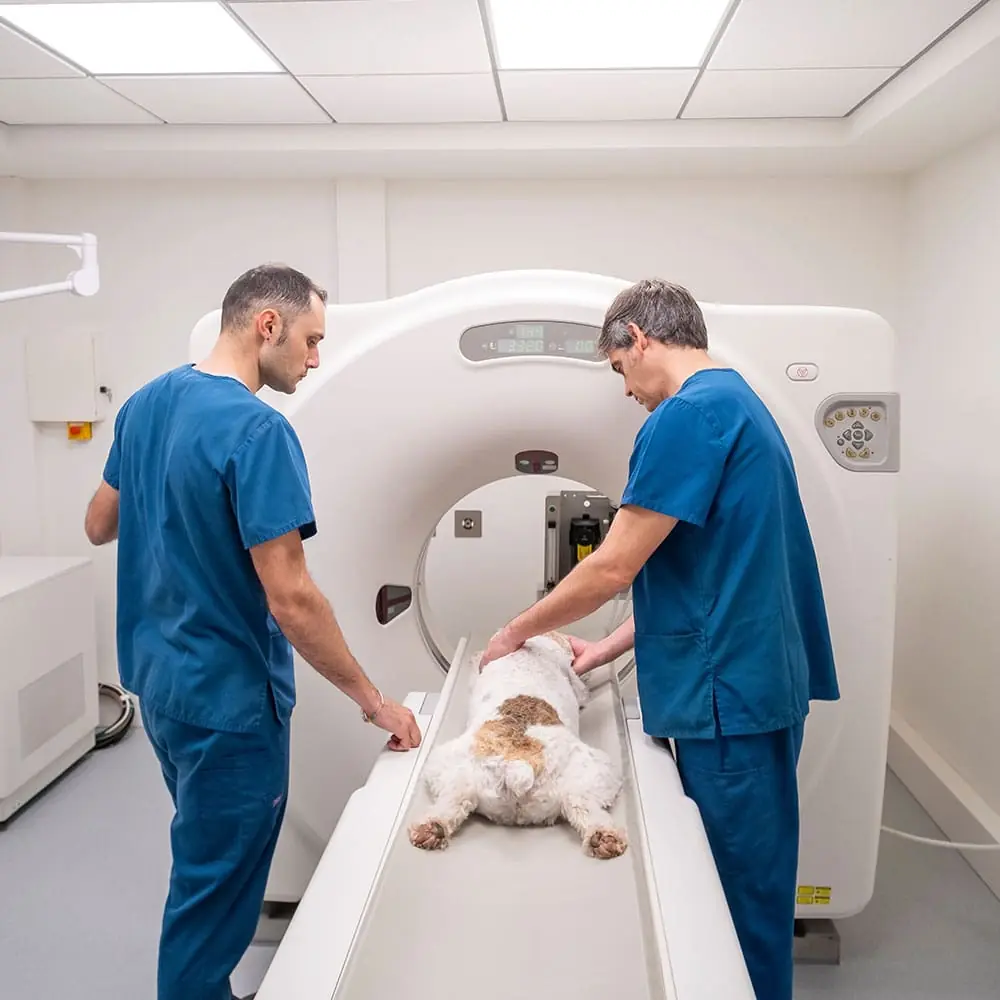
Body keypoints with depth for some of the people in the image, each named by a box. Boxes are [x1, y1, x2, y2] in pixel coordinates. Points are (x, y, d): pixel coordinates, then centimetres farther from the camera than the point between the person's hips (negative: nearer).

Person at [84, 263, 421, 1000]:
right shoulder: (258, 430, -23)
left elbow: (98, 527, 14)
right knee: (214, 889, 9)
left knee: (201, 858, 27)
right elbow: (290, 598, -25)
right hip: (225, 693, -9)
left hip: (159, 675, 9)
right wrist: (373, 700, -16)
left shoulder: (145, 404, 3)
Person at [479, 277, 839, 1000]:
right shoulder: (741, 403, 15)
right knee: (750, 883, 20)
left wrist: (516, 633, -1)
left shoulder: (689, 414, -16)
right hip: (754, 682, 10)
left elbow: (613, 568, -17)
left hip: (729, 694, -10)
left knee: (742, 894, 6)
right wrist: (605, 650, 17)